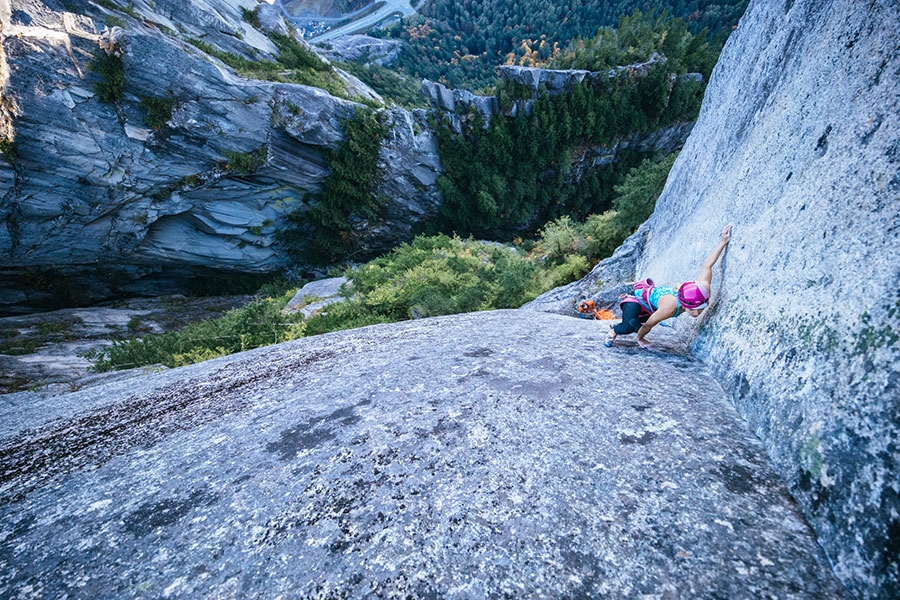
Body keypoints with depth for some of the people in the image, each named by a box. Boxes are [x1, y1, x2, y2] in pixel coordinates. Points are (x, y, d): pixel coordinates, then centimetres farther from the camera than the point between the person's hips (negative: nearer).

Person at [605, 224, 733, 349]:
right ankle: (614, 330, 2)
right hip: (638, 297, -7)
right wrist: (640, 339, -10)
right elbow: (648, 325, -28)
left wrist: (723, 242, -11)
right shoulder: (670, 307, -44)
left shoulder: (703, 291, -31)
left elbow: (707, 265, -21)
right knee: (628, 327, -29)